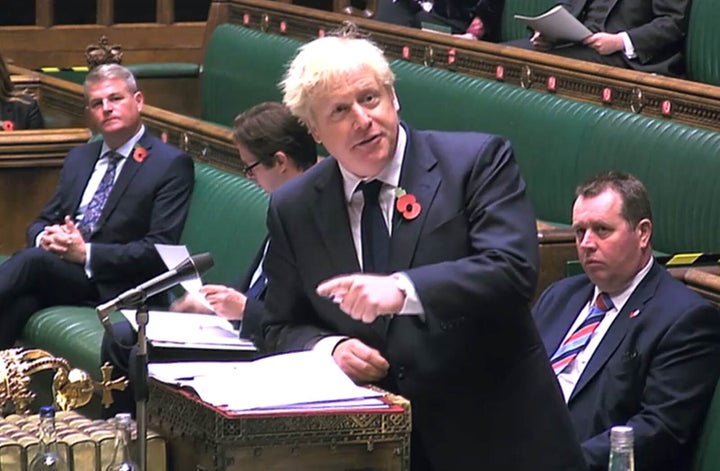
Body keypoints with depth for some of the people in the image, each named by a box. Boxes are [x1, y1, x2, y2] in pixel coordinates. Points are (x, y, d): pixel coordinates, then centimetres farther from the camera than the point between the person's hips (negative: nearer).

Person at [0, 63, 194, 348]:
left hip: (110, 285, -5)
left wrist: (87, 253, -17)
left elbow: (159, 249, -7)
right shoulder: (78, 158, 25)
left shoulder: (171, 165, 2)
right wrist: (45, 237, -3)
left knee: (33, 260, -33)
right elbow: (41, 222, 24)